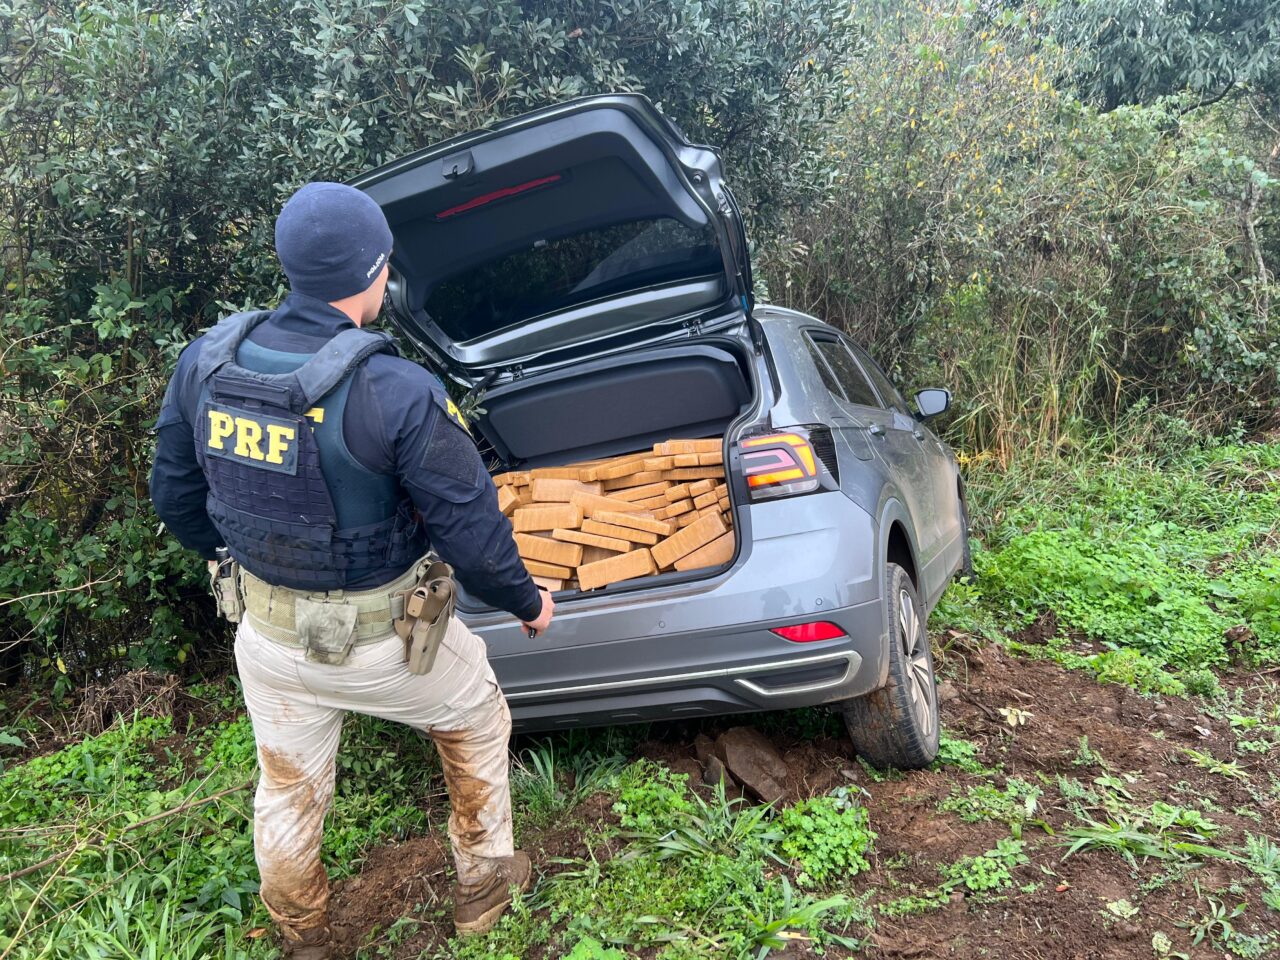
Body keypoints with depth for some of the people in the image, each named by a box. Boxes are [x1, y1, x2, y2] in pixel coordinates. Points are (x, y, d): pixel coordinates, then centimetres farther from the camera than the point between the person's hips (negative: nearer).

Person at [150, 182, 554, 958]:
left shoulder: (205, 362, -10)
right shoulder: (398, 393, -27)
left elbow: (175, 496, 4)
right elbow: (472, 529, -19)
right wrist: (527, 602, 0)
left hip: (267, 631, 5)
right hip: (380, 639, -4)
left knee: (288, 789, 26)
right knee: (477, 722, 26)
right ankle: (484, 885, 42)